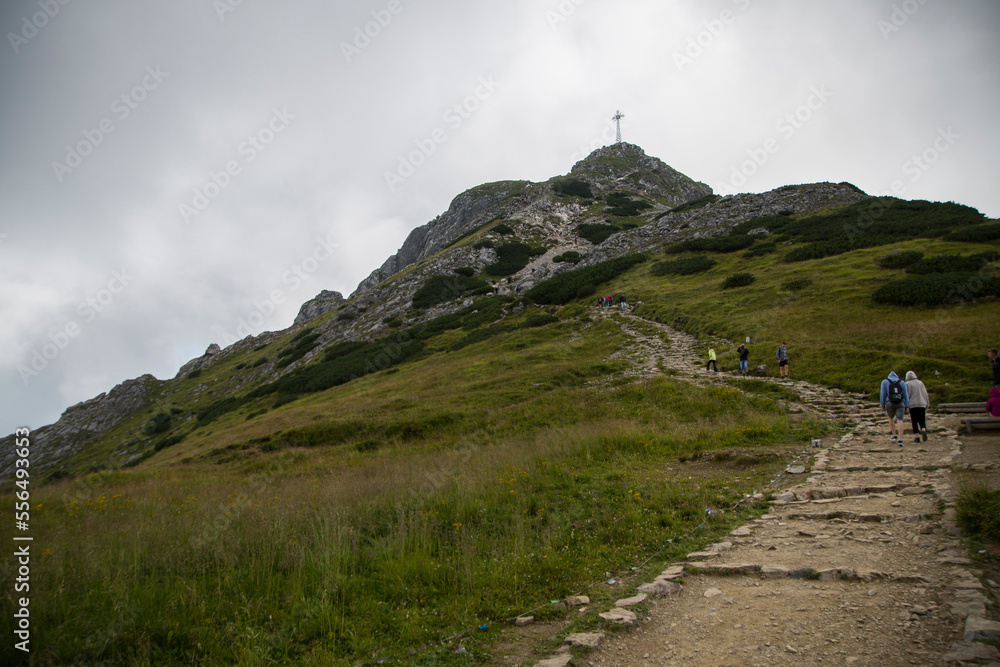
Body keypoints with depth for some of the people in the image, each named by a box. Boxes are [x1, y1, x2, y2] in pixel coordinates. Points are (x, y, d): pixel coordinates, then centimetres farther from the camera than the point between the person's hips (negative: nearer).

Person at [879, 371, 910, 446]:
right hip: (900, 404, 0)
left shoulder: (885, 382, 9)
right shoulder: (902, 382, 13)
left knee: (891, 418, 23)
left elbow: (883, 394, 4)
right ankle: (900, 440, -18)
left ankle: (894, 436, 18)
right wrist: (906, 407, 10)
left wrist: (883, 406, 10)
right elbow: (906, 395, 9)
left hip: (890, 404, 0)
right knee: (900, 421, -7)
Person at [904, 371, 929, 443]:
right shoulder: (920, 383, 10)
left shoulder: (907, 384, -2)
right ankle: (923, 430, -22)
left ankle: (917, 437, -1)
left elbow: (906, 395, -8)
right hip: (922, 404, 3)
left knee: (914, 422, 3)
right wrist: (927, 404, 16)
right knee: (922, 420, 7)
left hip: (913, 405, -3)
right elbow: (925, 394, 10)